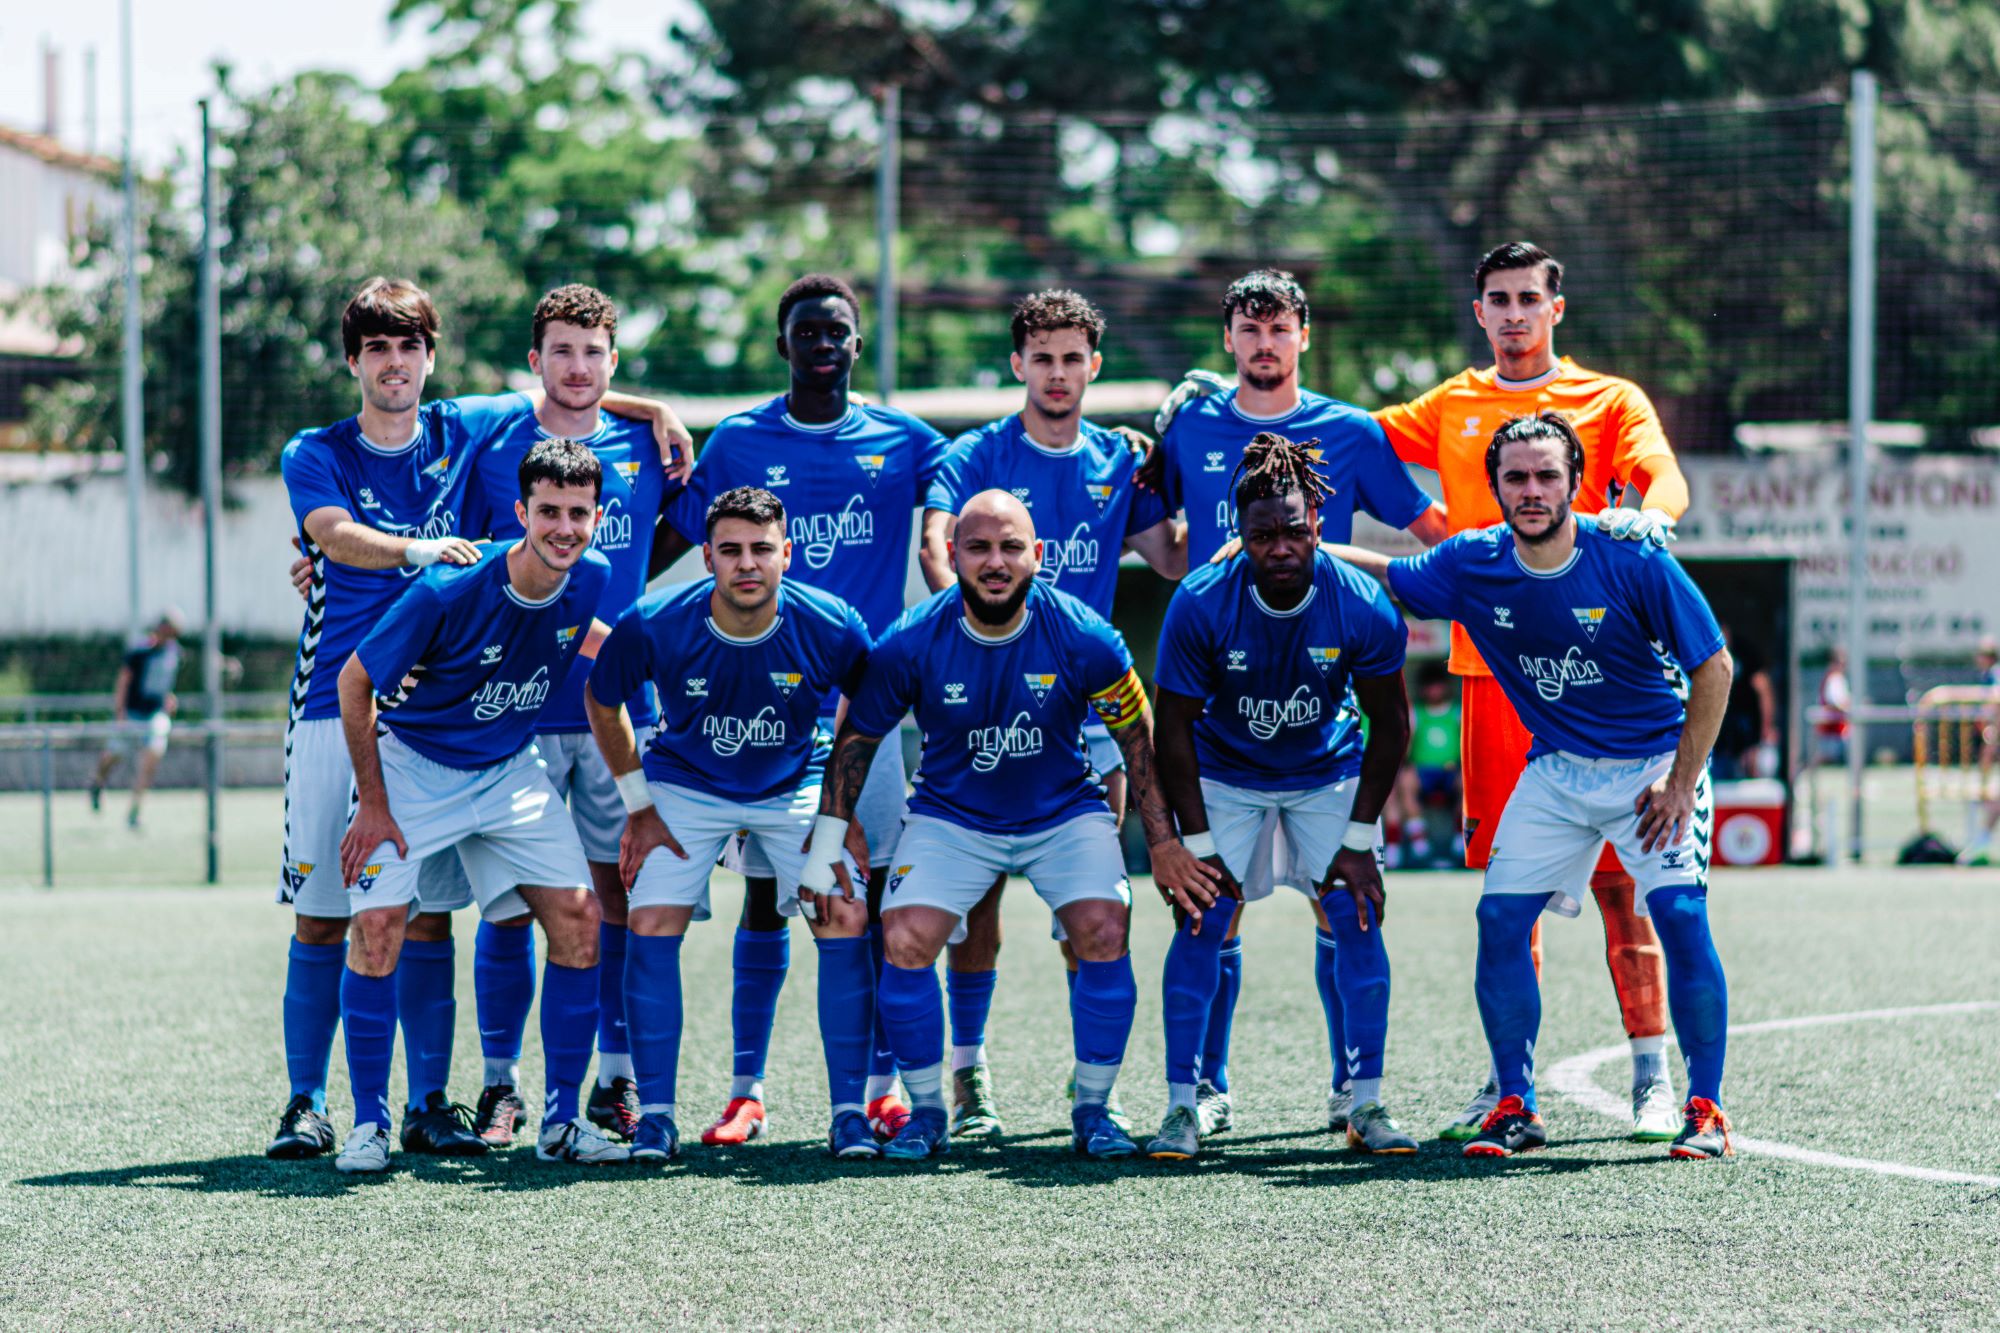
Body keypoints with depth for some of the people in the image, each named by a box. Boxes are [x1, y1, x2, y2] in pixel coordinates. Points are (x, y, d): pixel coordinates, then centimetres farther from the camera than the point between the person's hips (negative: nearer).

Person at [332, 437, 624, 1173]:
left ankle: (561, 1121, 3)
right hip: (412, 765, -4)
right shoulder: (448, 592, -28)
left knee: (578, 917, -8)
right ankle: (369, 1124, -4)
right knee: (379, 924, -18)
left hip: (508, 771, 4)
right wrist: (373, 805, -13)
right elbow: (355, 682, -15)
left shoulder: (590, 580, -12)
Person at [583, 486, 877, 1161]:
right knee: (652, 926, -15)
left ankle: (849, 1112, -4)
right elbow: (603, 701, -4)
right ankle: (656, 1115, -4)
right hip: (686, 787, 0)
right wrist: (638, 807, -3)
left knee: (846, 921, -14)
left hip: (796, 787, 0)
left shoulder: (830, 627, -24)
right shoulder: (653, 626, -25)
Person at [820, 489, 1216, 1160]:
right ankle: (925, 1112, 1)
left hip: (1064, 813, 0)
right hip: (950, 817, 0)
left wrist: (1163, 842, -2)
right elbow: (858, 736, -2)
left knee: (1104, 933, -20)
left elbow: (1138, 738, -4)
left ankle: (1092, 1111, -1)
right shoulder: (911, 644, -18)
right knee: (905, 942, -19)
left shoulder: (1083, 638, -19)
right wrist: (829, 837, -2)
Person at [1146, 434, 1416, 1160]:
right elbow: (1174, 728, -16)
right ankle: (1180, 1106, -7)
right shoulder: (1199, 605, -27)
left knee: (1357, 919, -10)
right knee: (1202, 922, -13)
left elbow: (1389, 725, -10)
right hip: (1225, 775, -1)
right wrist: (1197, 848, -18)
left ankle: (1366, 1106, -2)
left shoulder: (1363, 609, -25)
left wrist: (1359, 841, -12)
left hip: (1328, 774, 1)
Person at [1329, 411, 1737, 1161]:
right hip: (1556, 770, 4)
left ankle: (1705, 1109, -9)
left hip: (1656, 761, -4)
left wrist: (1682, 784, -14)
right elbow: (1382, 575, 9)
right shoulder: (1472, 565, -9)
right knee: (1501, 918, -7)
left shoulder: (1632, 562, -20)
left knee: (1679, 915, -19)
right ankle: (1516, 1107, 6)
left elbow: (1712, 666, -12)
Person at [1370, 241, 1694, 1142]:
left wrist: (1649, 513, -33)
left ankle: (1653, 1076, -2)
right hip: (1490, 664, 3)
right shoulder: (1453, 408, 17)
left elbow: (1662, 475, -10)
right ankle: (1509, 1080, 12)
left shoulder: (1608, 401, 6)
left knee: (1617, 875, -6)